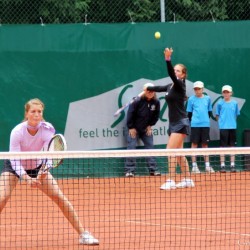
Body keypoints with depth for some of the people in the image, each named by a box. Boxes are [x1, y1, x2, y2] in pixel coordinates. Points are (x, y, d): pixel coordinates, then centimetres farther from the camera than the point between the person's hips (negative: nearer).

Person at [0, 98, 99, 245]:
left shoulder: (48, 129, -23)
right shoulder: (17, 132, -29)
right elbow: (15, 161, -30)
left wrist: (42, 173, -46)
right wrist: (27, 178, -45)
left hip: (37, 166, 3)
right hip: (14, 167, -2)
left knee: (61, 198, -7)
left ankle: (83, 234, 0)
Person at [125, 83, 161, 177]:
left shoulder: (156, 102, -8)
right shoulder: (137, 101, -21)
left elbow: (156, 115, 5)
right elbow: (130, 114, -16)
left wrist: (150, 125, 0)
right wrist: (131, 127, -13)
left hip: (146, 129, 4)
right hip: (134, 129, -4)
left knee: (150, 147, 2)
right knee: (131, 147, -7)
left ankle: (153, 169, 7)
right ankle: (129, 170, -5)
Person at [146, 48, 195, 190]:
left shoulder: (179, 85, -12)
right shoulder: (171, 86, 12)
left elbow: (171, 75, -30)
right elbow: (160, 88, 32)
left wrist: (168, 59, -42)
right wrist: (147, 89, 30)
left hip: (181, 123, -9)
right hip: (174, 123, 9)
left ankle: (171, 181, -15)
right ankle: (188, 180, 15)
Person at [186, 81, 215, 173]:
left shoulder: (207, 98, 8)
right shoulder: (191, 99, 1)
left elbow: (209, 112, 15)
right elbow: (189, 113, 4)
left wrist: (206, 119, 8)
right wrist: (193, 120, 1)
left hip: (205, 124, 2)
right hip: (195, 125, -2)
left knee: (205, 144, 7)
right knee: (194, 144, 0)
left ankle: (207, 165, 11)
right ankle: (194, 166, 2)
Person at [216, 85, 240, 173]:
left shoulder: (234, 103, 6)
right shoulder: (220, 103, 1)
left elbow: (236, 115, 13)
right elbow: (217, 115, 6)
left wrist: (232, 122, 4)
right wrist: (221, 122, -2)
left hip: (232, 127, 2)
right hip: (223, 127, -2)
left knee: (232, 146, 5)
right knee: (223, 146, -1)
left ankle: (232, 165, 8)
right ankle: (222, 165, 2)